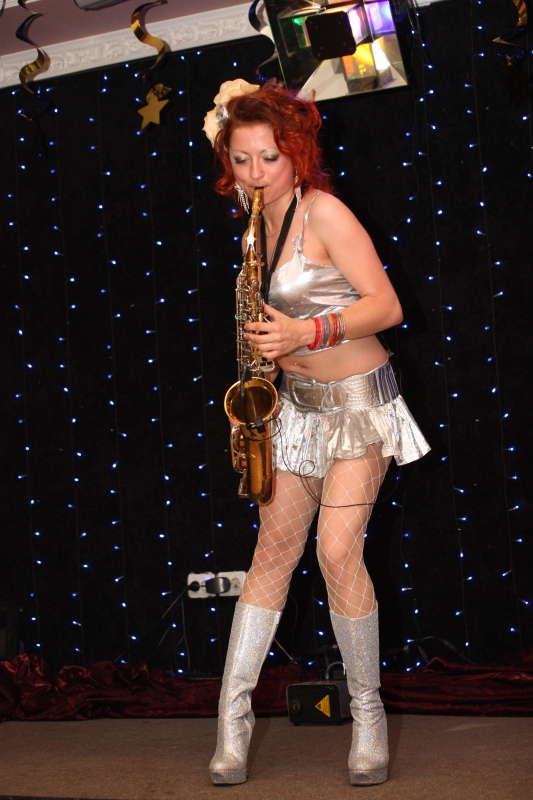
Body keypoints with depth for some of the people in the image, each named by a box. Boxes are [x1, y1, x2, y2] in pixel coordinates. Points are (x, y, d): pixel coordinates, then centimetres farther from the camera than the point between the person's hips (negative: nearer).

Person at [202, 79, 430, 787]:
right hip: (299, 403, 7)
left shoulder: (323, 212, -13)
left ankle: (368, 714, 0)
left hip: (360, 402, -7)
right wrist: (270, 343, 5)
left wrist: (307, 334, -27)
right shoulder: (258, 222, 8)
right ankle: (233, 715, 6)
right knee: (275, 546, 4)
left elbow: (386, 305, -17)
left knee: (338, 548, -16)